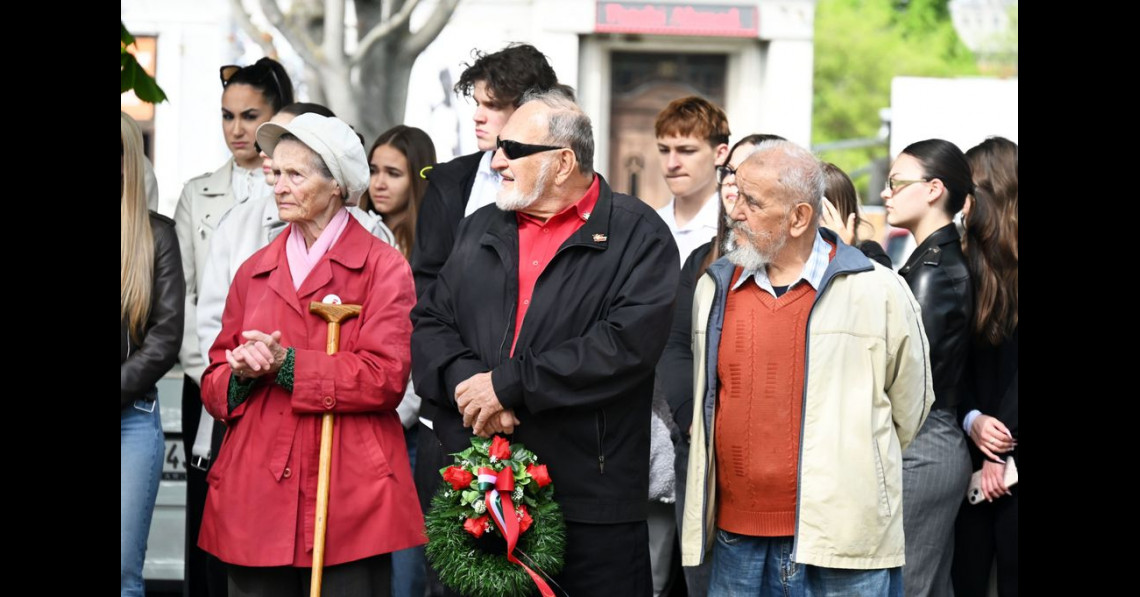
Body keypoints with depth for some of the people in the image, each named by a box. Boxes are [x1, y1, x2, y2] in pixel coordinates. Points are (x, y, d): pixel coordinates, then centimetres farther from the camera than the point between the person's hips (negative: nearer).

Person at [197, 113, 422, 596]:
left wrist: (286, 364, -14)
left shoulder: (383, 267, 1)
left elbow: (385, 379, -10)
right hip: (254, 496, 4)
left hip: (348, 497, -4)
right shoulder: (254, 271, 16)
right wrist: (242, 374, -7)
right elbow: (213, 385, 16)